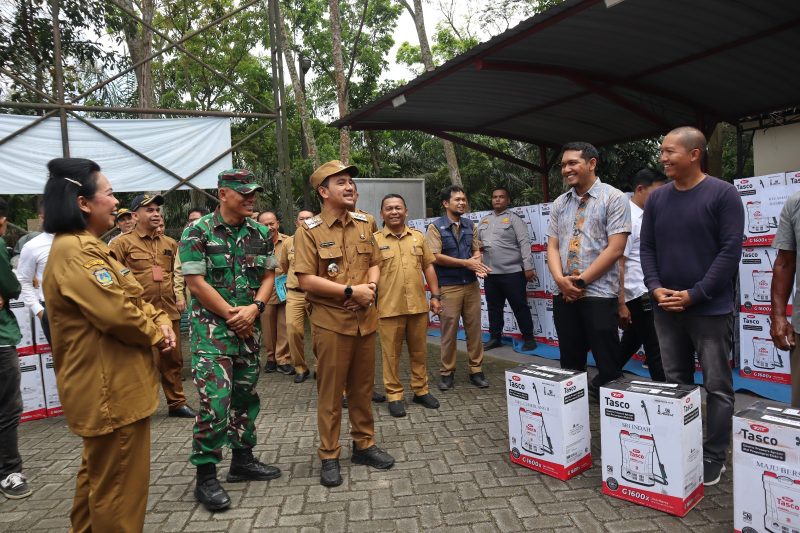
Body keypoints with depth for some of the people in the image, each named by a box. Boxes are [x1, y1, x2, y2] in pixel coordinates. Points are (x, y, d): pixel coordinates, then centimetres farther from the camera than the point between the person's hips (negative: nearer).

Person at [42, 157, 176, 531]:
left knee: (99, 473, 24)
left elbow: (131, 300, 15)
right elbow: (117, 313, -28)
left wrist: (161, 320, -3)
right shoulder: (75, 252, -20)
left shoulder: (87, 247, 14)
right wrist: (157, 335, -10)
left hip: (107, 384, 11)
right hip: (110, 388, -11)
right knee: (119, 483, 1)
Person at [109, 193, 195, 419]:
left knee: (173, 359, 12)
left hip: (169, 312, 5)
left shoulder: (170, 243, 13)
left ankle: (176, 403, 24)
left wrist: (179, 298, 15)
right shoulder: (122, 243, -2)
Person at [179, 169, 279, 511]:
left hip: (250, 327, 6)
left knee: (246, 396, 14)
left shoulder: (261, 233, 5)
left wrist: (253, 308, -10)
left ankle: (243, 461, 29)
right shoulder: (197, 232, -9)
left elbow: (268, 276, 7)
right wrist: (231, 315, -12)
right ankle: (206, 476, 6)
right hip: (212, 326, -5)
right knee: (215, 400, -9)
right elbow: (195, 282, -12)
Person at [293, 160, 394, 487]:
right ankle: (329, 457, 19)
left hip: (365, 319, 5)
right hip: (331, 321, -5)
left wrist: (371, 285, -6)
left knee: (363, 387, 15)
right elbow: (306, 279, -14)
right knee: (330, 391, 5)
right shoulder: (309, 230, -8)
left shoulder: (363, 225, 10)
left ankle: (364, 445, 31)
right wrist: (351, 291, -17)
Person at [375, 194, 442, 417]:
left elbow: (428, 267, 12)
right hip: (389, 307, -3)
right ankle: (394, 395, 17)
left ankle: (421, 390, 28)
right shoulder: (375, 240, -1)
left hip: (418, 305, 4)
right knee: (391, 353, 4)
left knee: (420, 350, 13)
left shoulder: (418, 237, 10)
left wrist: (435, 296, 8)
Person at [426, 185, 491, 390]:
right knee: (449, 330, 2)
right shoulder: (436, 227, -5)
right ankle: (447, 372, 15)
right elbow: (436, 257, -13)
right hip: (448, 287, -4)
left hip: (471, 284, 5)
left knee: (474, 328, 7)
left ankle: (476, 370, 18)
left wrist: (476, 262, -12)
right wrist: (466, 263, -13)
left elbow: (476, 250, 13)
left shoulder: (469, 225, 11)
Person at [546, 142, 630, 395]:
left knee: (607, 367, 2)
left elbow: (615, 249, -11)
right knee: (570, 363, 13)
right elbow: (552, 246, 10)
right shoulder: (559, 204, 13)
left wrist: (581, 280, -12)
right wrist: (560, 280, -9)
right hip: (563, 295, 5)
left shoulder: (614, 198, -3)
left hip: (599, 294, -5)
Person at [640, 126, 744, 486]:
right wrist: (655, 288, -7)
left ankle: (714, 457, 17)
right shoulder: (657, 198, 8)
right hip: (666, 309, 5)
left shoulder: (723, 194, -6)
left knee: (717, 387, 4)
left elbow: (730, 250, -10)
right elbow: (646, 247, 8)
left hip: (710, 309, -4)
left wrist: (694, 295, -15)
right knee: (675, 383, 12)